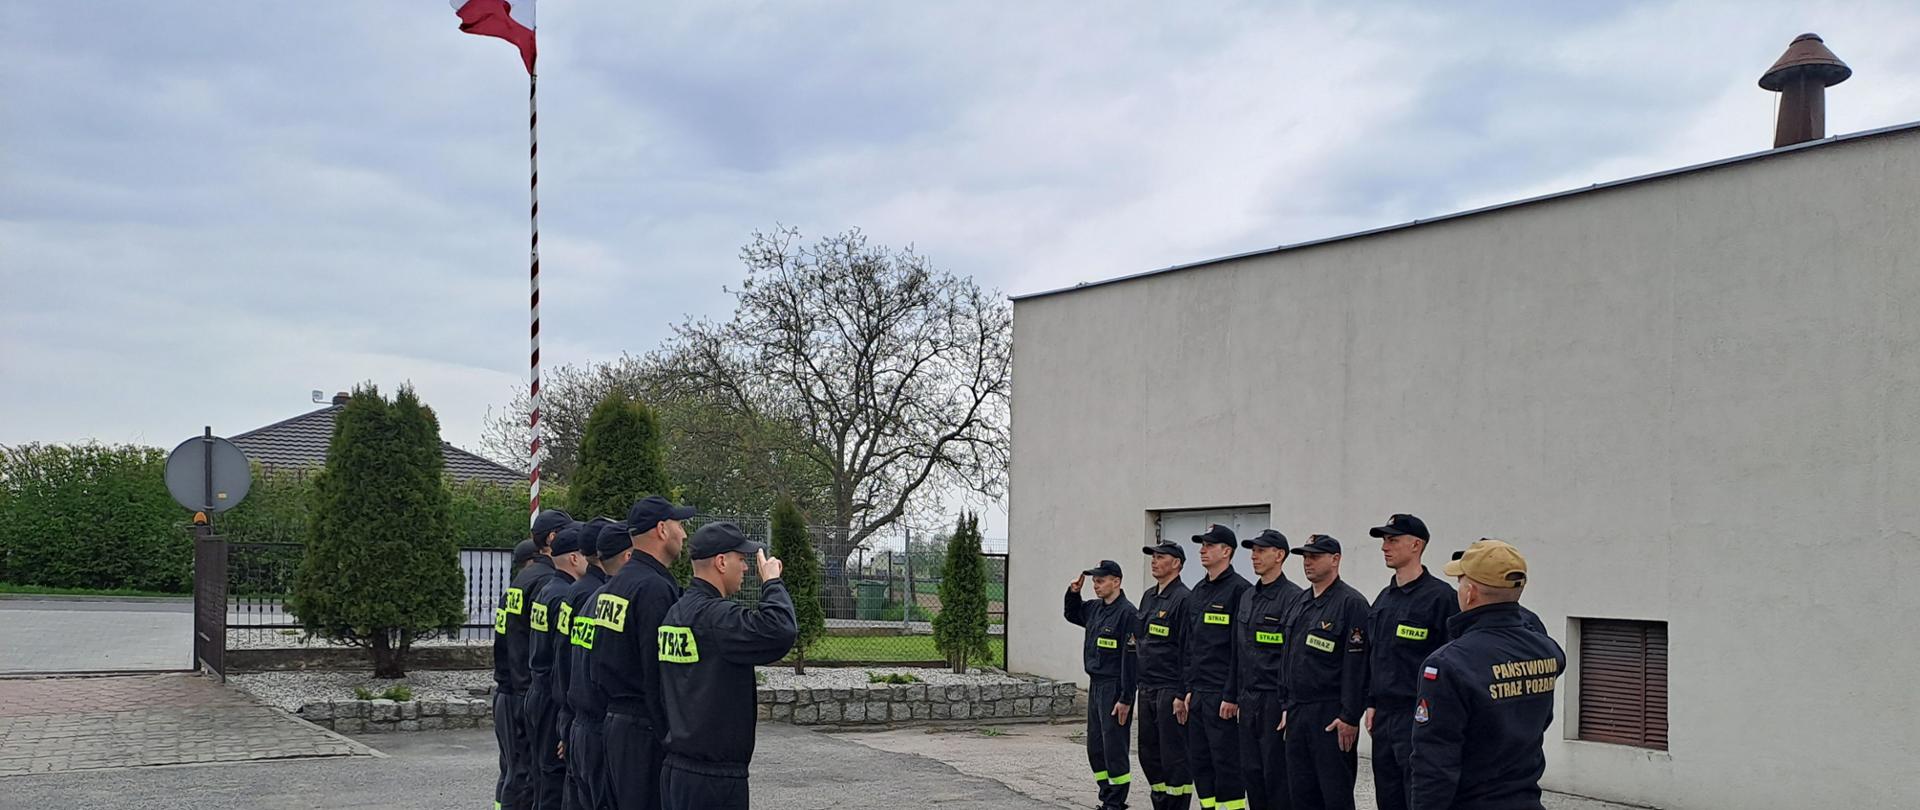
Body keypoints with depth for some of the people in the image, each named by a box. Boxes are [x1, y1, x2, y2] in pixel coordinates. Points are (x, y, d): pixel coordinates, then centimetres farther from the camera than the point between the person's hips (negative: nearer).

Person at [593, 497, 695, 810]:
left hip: (614, 721, 10)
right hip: (645, 730, -10)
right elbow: (659, 675, -19)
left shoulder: (614, 584, 13)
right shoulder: (655, 588, -17)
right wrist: (673, 738, -15)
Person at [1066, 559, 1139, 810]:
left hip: (1114, 687, -9)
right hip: (1095, 685, 9)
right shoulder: (1095, 608, 10)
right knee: (1095, 747, 13)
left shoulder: (1127, 613, -15)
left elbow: (1131, 658, -18)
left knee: (1114, 747, -4)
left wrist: (1125, 699, -20)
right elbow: (1072, 614, 33)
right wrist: (1073, 592, 12)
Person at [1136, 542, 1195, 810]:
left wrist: (1183, 693, -17)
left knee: (1174, 755, -3)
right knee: (1149, 753, 13)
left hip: (1170, 688, -9)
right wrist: (1137, 686, 19)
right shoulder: (1148, 597, 15)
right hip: (1147, 687, 9)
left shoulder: (1183, 599, -11)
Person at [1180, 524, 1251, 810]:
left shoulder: (1238, 589, -10)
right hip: (1198, 695, 8)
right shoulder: (1197, 592, 16)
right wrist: (1188, 690, 15)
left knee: (1227, 763, -5)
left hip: (1222, 696, -8)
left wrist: (1231, 696, -17)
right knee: (1199, 762, 11)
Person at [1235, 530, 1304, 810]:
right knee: (1251, 771, 10)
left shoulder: (1293, 598, -11)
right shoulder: (1247, 597, 14)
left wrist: (1289, 705, -18)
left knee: (1276, 774, -3)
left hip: (1275, 700, -8)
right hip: (1249, 700, 8)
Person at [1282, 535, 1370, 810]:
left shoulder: (1351, 602, -10)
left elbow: (1356, 664, -15)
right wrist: (1287, 706, 15)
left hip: (1331, 716, -8)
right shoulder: (1302, 602, 14)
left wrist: (1350, 717, -18)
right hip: (1298, 713, 8)